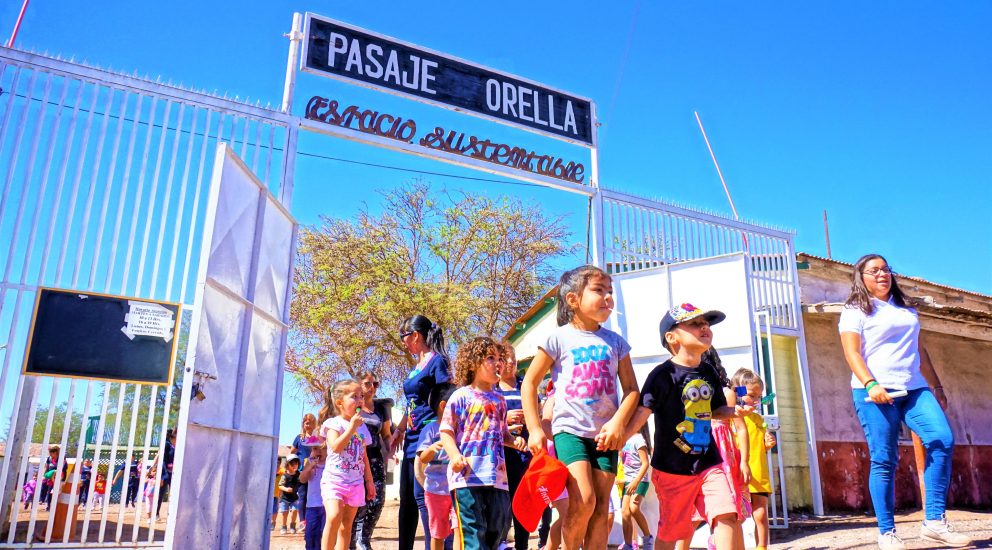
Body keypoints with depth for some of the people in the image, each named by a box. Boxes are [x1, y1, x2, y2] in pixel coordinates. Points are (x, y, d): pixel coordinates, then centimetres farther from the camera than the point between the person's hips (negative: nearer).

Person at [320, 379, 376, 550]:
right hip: (334, 479, -5)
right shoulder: (334, 423, -6)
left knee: (346, 525, 7)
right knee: (334, 516, -25)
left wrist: (369, 481, 14)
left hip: (355, 482, 6)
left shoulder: (362, 427, 11)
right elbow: (336, 447, -23)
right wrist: (352, 427, -21)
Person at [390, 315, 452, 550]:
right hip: (412, 438, 9)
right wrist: (399, 429, 25)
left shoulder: (437, 361, -9)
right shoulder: (417, 365, 17)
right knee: (407, 499, 13)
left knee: (422, 497, -10)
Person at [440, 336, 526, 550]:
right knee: (472, 530, -7)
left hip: (497, 475, 6)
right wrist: (455, 456, -20)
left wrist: (514, 440, 5)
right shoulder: (461, 396, -2)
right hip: (467, 475, -6)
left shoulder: (499, 400, 17)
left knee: (498, 527, 10)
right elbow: (446, 431, -4)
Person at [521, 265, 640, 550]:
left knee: (601, 509, 3)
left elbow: (631, 388, 7)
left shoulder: (615, 341, 7)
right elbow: (529, 382, 1)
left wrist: (618, 423, -10)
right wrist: (535, 429, -5)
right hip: (570, 429, -4)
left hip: (604, 434, 4)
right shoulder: (559, 338, -3)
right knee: (583, 500, -17)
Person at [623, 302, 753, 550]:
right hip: (672, 467, -5)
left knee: (726, 515, -7)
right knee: (670, 529, 6)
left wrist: (735, 411, -1)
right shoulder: (663, 374, -14)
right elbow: (643, 411, -19)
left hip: (708, 462, 5)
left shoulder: (709, 372, 7)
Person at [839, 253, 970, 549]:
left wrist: (936, 386, 20)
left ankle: (934, 522, -8)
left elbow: (919, 351, 25)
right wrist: (870, 384, -21)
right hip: (876, 392, -5)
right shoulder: (855, 311, 4)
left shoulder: (907, 308, 23)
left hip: (914, 389, 6)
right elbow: (852, 353, -7)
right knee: (884, 461, -6)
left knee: (943, 440, -15)